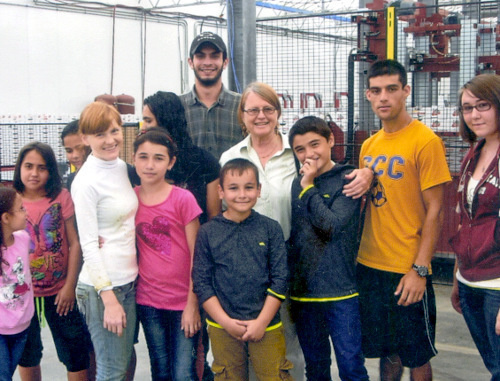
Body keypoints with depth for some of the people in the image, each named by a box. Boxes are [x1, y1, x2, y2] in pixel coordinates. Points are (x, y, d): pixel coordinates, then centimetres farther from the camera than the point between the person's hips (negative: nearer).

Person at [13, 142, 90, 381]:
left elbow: (74, 243, -6)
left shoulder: (61, 197, -7)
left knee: (75, 354, 2)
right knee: (27, 355, 17)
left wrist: (70, 286, -10)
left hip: (59, 292, -1)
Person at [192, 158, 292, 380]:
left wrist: (261, 322, -7)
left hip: (266, 326, 0)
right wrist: (226, 321, -7)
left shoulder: (270, 229, 0)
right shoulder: (208, 232, 0)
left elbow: (279, 280, -1)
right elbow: (201, 283, 0)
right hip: (223, 327, 1)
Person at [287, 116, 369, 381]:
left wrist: (308, 188, -11)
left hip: (339, 290, -5)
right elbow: (290, 237, 13)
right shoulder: (297, 185, 9)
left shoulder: (347, 180, -6)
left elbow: (332, 225, -19)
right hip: (302, 291, 5)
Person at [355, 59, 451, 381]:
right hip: (369, 267, 6)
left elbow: (435, 210, -12)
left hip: (408, 272, -5)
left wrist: (419, 270, -15)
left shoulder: (425, 141, -10)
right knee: (387, 352, 16)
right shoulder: (369, 146, 10)